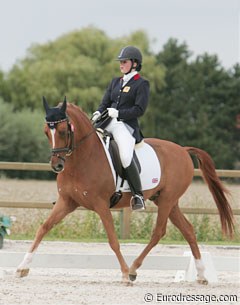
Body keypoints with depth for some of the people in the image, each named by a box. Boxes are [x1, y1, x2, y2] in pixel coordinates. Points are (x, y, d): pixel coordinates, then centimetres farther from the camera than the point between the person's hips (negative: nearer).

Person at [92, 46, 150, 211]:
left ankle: (138, 196, -18)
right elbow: (105, 102, 17)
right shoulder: (115, 82, 22)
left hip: (127, 126, -7)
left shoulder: (142, 84, 1)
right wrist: (98, 113, -6)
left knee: (126, 157, -30)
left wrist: (118, 113, -18)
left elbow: (139, 109, -8)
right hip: (108, 123, 7)